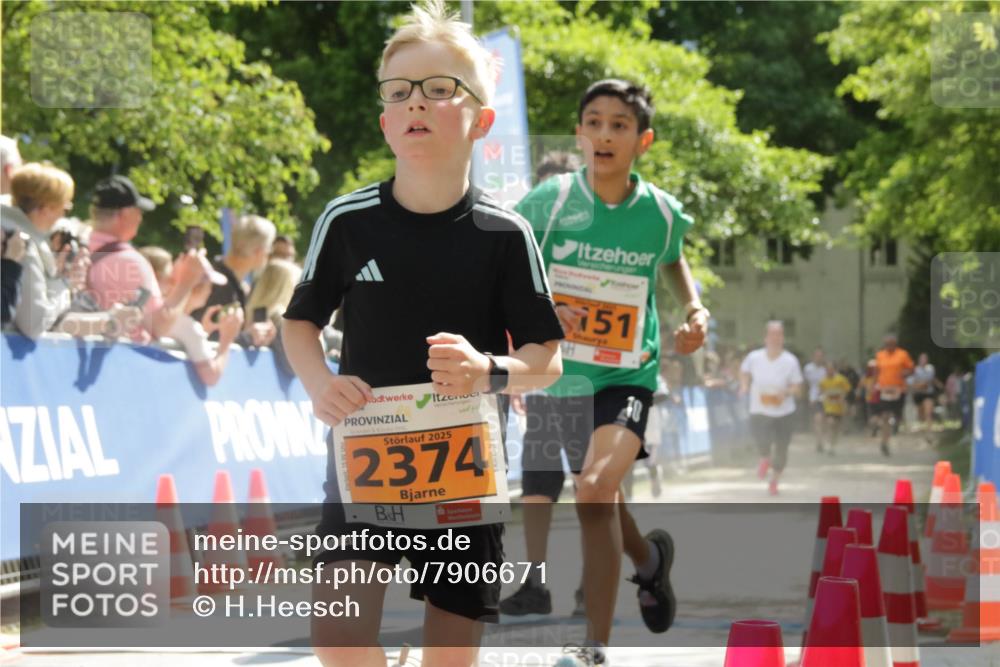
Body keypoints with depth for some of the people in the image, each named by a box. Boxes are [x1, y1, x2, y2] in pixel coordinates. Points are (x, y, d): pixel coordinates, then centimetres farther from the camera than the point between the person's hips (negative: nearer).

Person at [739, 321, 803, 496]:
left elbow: (797, 387, -5)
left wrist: (786, 392, -25)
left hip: (784, 412, 1)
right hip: (760, 411, -1)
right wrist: (744, 385, -5)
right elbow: (744, 371, 14)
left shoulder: (790, 361, -11)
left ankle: (774, 481, 39)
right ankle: (765, 458, 17)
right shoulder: (754, 357, -7)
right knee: (763, 443, -24)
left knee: (781, 451, 8)